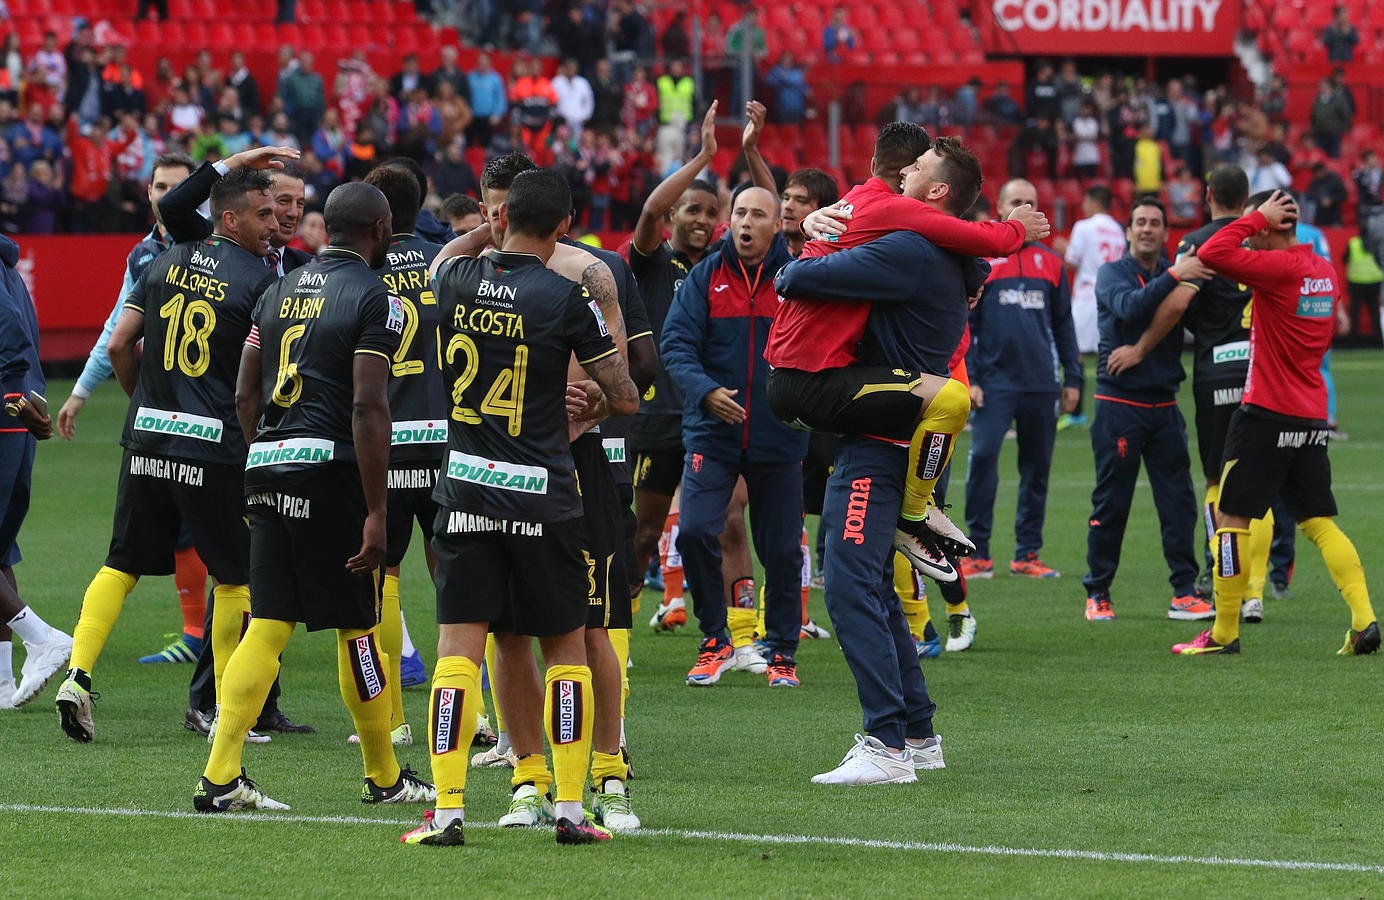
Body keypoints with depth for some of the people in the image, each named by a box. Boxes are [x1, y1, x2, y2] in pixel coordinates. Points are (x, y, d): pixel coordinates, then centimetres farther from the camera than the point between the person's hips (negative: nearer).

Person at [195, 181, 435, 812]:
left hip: (267, 468, 6)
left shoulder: (280, 291, 14)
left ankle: (220, 778, -3)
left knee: (267, 625, 6)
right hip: (329, 467, -6)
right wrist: (376, 512, -14)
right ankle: (384, 778, 17)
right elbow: (369, 410, -15)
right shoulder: (373, 299, -8)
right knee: (358, 625, 6)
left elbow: (245, 394, 15)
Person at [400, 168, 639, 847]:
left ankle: (447, 810, -6)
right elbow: (625, 397, -3)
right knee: (566, 648, 10)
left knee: (458, 649, 1)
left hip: (465, 489, 2)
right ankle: (570, 809, 8)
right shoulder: (566, 298, -10)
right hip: (542, 495, -2)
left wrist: (494, 229, 39)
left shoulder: (458, 280, 0)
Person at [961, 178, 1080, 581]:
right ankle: (977, 552, -9)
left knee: (1037, 468, 5)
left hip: (1042, 382, 4)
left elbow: (1064, 325, 16)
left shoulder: (1050, 263, 11)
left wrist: (1072, 379, 11)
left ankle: (1027, 554, 12)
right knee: (983, 458, -15)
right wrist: (968, 378, -8)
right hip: (995, 381, -4)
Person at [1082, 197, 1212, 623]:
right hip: (1118, 404, -3)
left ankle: (1184, 592, 2)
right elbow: (1129, 307, -21)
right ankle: (1097, 594, 10)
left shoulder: (1174, 274, 10)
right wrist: (1173, 277, -30)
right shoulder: (1112, 274, 0)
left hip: (1164, 405, 3)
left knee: (1178, 500, -1)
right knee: (1110, 503, 0)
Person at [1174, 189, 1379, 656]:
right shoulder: (1323, 270, 9)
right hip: (1312, 417, 8)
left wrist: (1258, 216, -12)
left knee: (1231, 518, 2)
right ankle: (1364, 621, -5)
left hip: (1267, 416, -8)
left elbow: (1213, 253, -23)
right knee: (1320, 523, 9)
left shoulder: (1279, 268, -16)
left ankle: (1223, 633, 6)